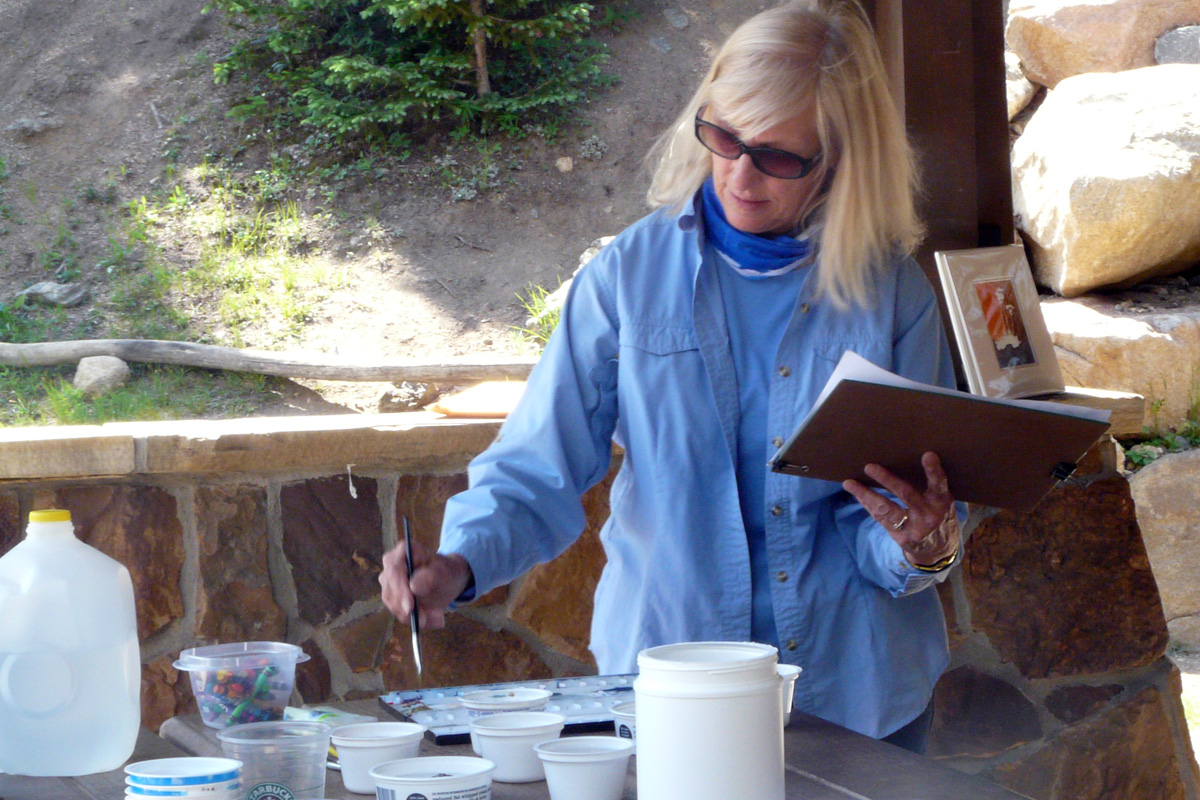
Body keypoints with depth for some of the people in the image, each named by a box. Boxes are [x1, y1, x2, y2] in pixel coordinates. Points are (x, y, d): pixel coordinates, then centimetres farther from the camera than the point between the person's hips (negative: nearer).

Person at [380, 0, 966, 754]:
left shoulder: (893, 293, -1)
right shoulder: (633, 273, -1)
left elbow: (928, 515, 3)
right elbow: (538, 470, -1)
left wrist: (926, 549, -19)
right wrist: (460, 560, -19)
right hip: (666, 670, 0)